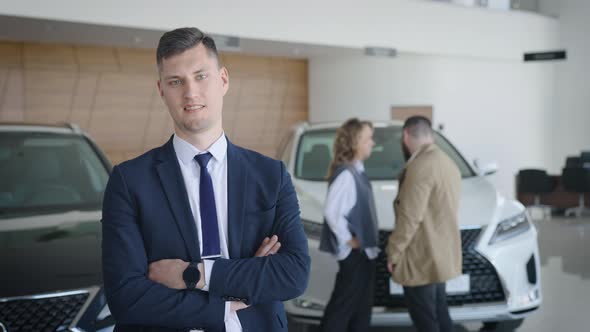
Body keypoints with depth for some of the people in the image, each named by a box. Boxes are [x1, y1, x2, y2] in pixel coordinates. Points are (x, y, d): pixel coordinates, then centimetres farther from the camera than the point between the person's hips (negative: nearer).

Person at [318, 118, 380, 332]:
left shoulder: (357, 171, 10)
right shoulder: (346, 174, -20)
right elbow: (331, 211, -28)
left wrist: (365, 241, 12)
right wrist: (348, 239, -18)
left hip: (364, 250, 10)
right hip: (354, 252, -10)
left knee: (362, 305, 16)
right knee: (344, 305, -2)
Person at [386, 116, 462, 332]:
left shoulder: (420, 166, -19)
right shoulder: (447, 162, 13)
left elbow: (410, 217, -22)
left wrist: (393, 252, -13)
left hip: (421, 258, -10)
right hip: (440, 254, 10)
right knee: (438, 314, 17)